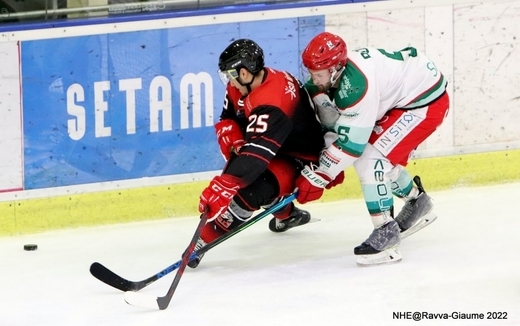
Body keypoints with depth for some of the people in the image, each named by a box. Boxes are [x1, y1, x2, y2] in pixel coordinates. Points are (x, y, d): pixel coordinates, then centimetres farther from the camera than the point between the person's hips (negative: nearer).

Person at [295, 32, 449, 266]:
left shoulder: (356, 85, -34)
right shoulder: (335, 72, -8)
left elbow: (350, 142, -30)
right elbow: (333, 121, 5)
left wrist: (318, 177, -25)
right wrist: (331, 165, 0)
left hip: (426, 101, -10)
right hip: (399, 98, 10)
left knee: (370, 157, -19)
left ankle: (386, 231, -12)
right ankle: (417, 203, 35)